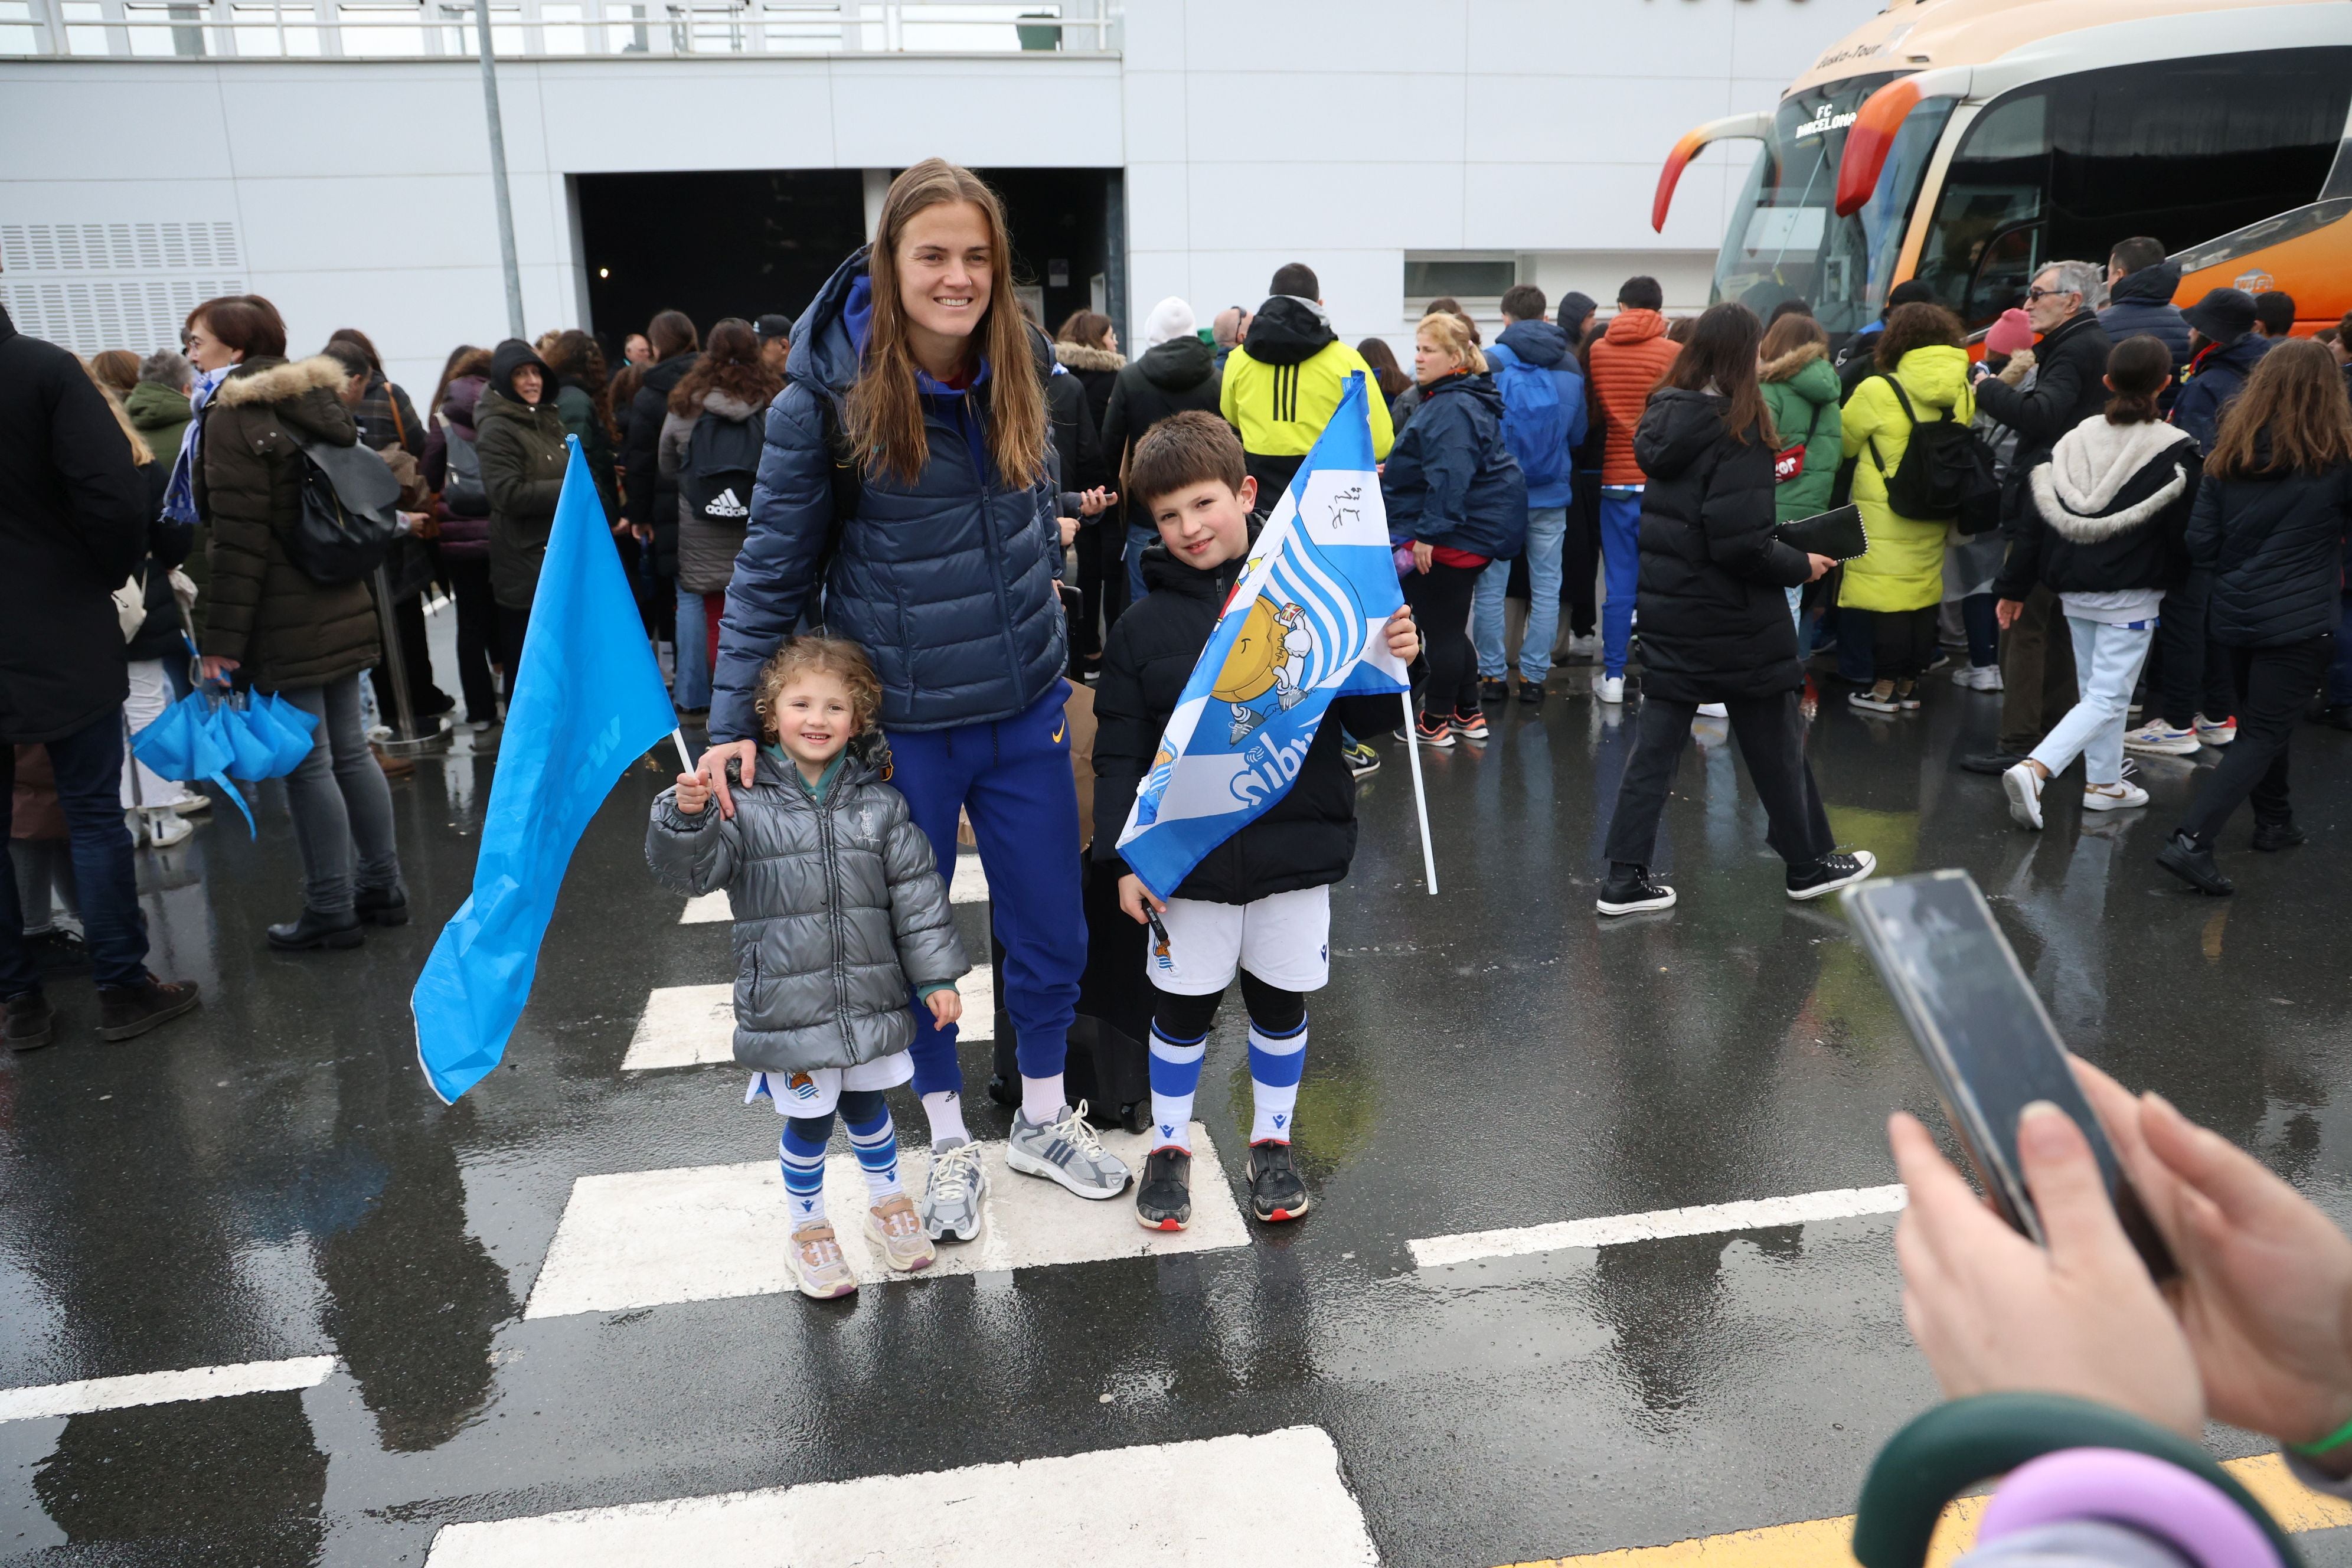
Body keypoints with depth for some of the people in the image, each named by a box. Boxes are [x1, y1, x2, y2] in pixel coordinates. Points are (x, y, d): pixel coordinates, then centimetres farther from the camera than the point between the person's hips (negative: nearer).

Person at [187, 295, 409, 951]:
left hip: (284, 621, -8)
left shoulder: (233, 417, -12)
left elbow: (240, 540, -17)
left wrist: (222, 638, -15)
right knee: (349, 750, 13)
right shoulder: (315, 402, 12)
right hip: (341, 606, 8)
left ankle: (330, 910, 5)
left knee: (307, 763, -2)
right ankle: (381, 887, 20)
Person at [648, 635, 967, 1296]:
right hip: (786, 1007, -2)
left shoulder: (878, 802, -1)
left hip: (871, 999, 2)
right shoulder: (744, 801, -8)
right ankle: (809, 1227, 33)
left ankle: (889, 1203, 43)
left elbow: (917, 892, 2)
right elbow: (691, 871, -14)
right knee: (808, 1121, 10)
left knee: (867, 1107, 19)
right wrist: (685, 816, -33)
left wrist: (936, 975, 0)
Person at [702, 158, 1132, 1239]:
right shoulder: (826, 395, -13)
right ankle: (948, 1140, 34)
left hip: (1025, 706, 4)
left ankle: (1043, 1119, 36)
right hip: (898, 721, -3)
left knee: (1051, 924, 13)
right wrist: (735, 721, -10)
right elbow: (773, 568, -7)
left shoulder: (1017, 372, -1)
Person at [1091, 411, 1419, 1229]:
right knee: (1182, 1005, 12)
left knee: (1281, 1003, 15)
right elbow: (1121, 754, 0)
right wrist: (1126, 857, -5)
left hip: (1296, 848, 0)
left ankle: (1272, 1143, 37)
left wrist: (1395, 665, -19)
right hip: (1188, 855, 0)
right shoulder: (1144, 625, -3)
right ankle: (1169, 1146, 33)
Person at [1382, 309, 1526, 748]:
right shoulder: (1448, 401, 16)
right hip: (1466, 534, 11)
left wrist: (1428, 533, -28)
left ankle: (1435, 723, 10)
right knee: (1451, 628, 18)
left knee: (1440, 629, 0)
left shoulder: (1454, 408, -20)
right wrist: (1392, 471, 28)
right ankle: (1468, 714, 28)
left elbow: (1451, 476, -28)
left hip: (1454, 537, -11)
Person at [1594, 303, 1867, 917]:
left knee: (1655, 745, 8)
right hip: (1732, 621, -6)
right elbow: (1739, 545, -24)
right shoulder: (1735, 433, -18)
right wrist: (1801, 566, -7)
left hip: (1667, 610, 7)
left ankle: (1626, 879, 7)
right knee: (1777, 743, 11)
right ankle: (1810, 863, 28)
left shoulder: (1667, 421, 5)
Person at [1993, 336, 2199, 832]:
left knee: (2098, 688, 19)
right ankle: (2034, 769, -22)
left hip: (2074, 588, 5)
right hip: (2130, 593, -5)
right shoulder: (2175, 451, -10)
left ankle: (2104, 782, 25)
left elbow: (2037, 517, 2)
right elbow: (2183, 532, -5)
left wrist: (2014, 586, 7)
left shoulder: (2072, 440, 2)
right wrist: (2176, 582, 12)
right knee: (2108, 698, -4)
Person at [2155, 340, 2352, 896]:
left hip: (2236, 615, 5)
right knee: (2263, 735, -2)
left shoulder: (2230, 454, -2)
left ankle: (2273, 822, 38)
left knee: (2261, 721, 22)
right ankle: (2191, 840, -15)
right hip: (2301, 621, -5)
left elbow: (2201, 545, -1)